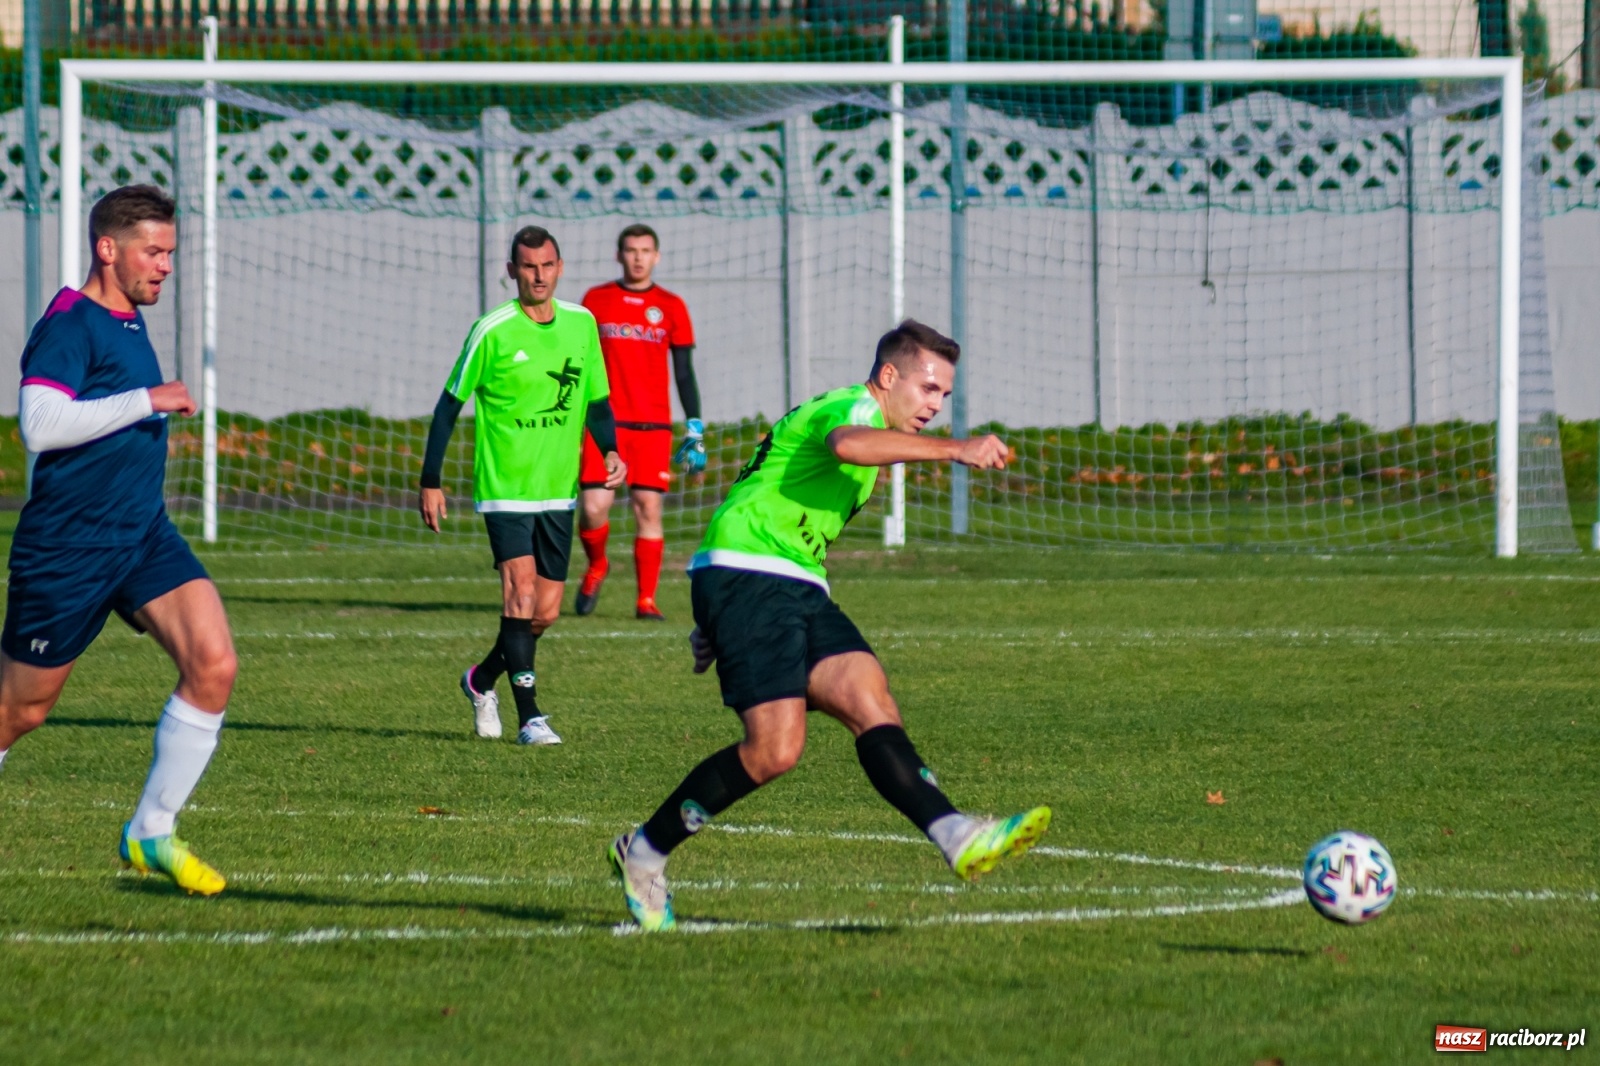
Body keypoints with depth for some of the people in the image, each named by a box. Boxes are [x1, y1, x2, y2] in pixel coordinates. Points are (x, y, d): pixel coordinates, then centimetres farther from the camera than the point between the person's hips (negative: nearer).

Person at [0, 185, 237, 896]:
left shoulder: (129, 320, 14)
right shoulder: (69, 323, -15)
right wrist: (147, 402, -25)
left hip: (144, 536, 8)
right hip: (67, 545, -8)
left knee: (214, 666, -11)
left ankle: (151, 834, -2)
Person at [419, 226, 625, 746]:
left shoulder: (581, 324, 5)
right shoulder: (492, 332, -9)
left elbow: (596, 397, 15)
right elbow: (449, 405, -3)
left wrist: (610, 451, -4)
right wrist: (431, 482, -5)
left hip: (558, 490, 5)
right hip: (504, 487, -5)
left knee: (545, 611, 7)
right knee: (521, 591, -19)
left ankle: (482, 679, 33)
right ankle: (530, 717, -16)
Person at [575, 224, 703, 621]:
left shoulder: (671, 307, 8)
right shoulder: (596, 300, 8)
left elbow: (685, 374, 10)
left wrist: (695, 430, 3)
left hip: (653, 425, 0)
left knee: (649, 507, -6)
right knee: (594, 506, -8)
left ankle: (646, 600, -1)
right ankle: (596, 566, 22)